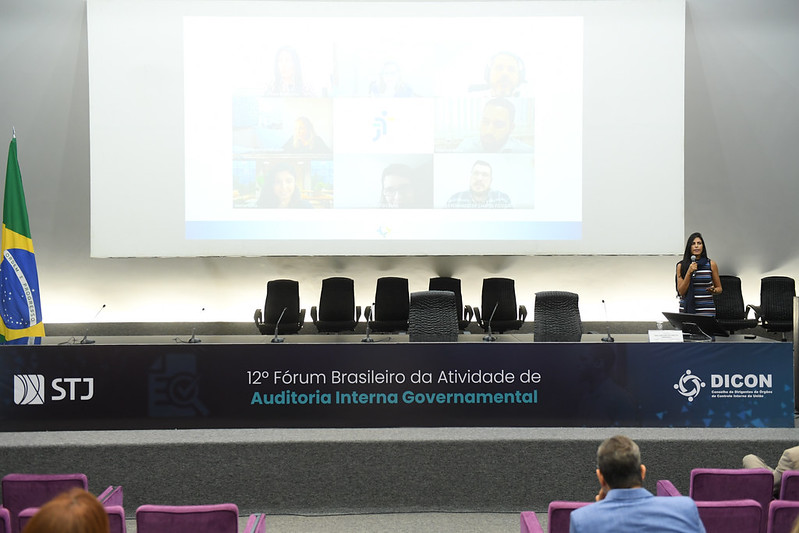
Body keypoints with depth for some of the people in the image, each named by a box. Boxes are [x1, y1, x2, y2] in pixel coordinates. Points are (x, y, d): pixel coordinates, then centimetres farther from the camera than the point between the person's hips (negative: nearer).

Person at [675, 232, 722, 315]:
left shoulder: (711, 264, 5)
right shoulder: (681, 266, 5)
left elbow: (719, 288, 13)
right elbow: (681, 292, -2)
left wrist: (713, 290, -10)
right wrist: (689, 272, -10)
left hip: (706, 310, -1)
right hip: (686, 308, 1)